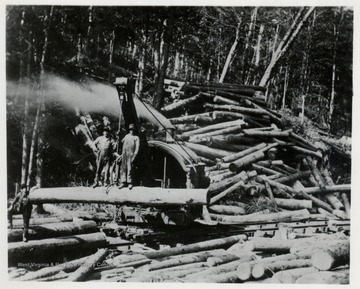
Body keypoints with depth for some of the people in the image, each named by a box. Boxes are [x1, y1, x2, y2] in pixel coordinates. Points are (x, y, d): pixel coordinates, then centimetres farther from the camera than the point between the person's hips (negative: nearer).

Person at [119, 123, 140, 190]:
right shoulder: (126, 136, 21)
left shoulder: (136, 138, 7)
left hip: (131, 154, -4)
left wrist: (134, 155, -11)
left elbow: (137, 147, -1)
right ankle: (123, 182, 1)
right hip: (124, 154, 4)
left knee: (130, 168, -7)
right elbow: (122, 142, 26)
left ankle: (130, 183, -1)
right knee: (123, 168, -1)